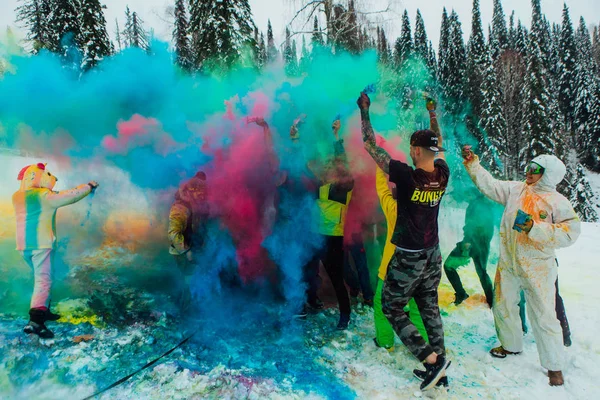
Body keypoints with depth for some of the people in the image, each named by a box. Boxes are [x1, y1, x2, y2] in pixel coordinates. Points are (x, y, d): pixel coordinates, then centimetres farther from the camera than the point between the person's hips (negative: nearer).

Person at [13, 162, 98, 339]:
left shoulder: (17, 196, 10)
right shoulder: (44, 195, -10)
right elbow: (71, 195, -6)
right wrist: (89, 186, 7)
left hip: (23, 245, 8)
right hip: (41, 243, -8)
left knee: (40, 278, 22)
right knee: (43, 280, -12)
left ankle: (43, 311, 30)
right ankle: (35, 321, -25)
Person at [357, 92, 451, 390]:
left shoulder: (406, 176, -24)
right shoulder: (442, 175, -7)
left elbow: (370, 145, -17)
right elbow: (439, 146, 16)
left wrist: (364, 111, -6)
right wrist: (432, 113, 25)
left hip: (407, 259, -6)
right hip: (432, 255, 7)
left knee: (392, 309, 9)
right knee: (430, 308, 18)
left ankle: (432, 359, 3)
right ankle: (438, 362, 25)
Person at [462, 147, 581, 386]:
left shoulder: (558, 202, -11)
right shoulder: (515, 190, 3)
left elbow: (570, 233, -19)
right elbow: (488, 185, 6)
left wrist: (535, 229, -26)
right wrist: (472, 163, -1)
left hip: (538, 269, -5)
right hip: (508, 265, 5)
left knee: (543, 317, 1)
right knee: (503, 306, 17)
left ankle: (554, 366, 19)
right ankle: (511, 345, 41)